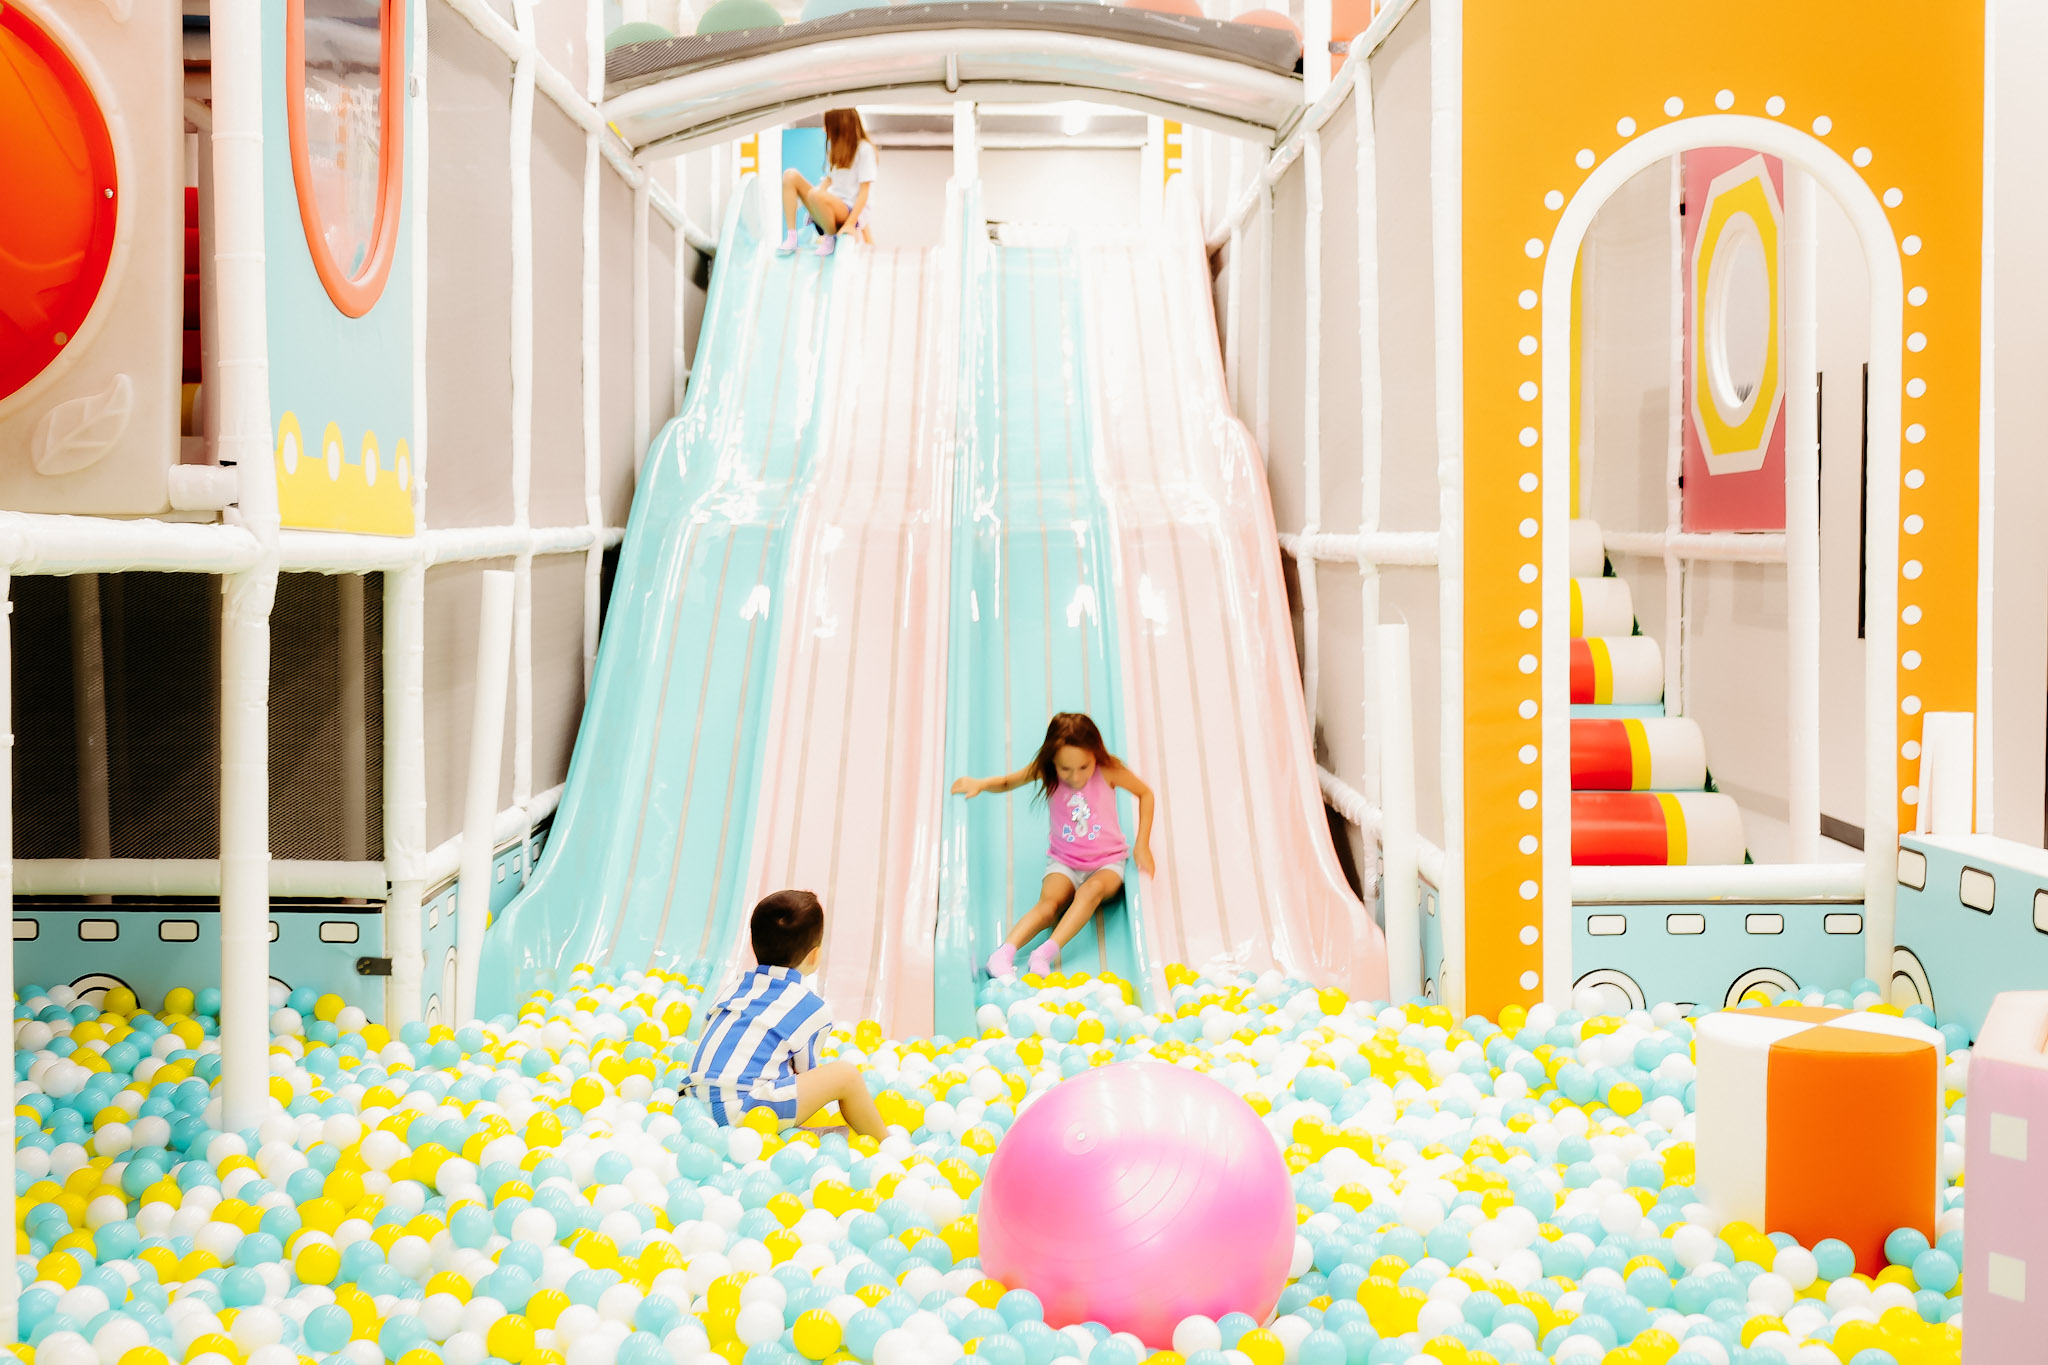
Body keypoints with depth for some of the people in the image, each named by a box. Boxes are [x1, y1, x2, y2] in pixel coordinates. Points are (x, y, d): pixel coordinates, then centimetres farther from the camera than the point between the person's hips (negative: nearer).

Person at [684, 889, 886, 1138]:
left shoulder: (734, 989, 23)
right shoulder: (811, 1007, 6)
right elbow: (806, 1071, 12)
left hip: (698, 1099, 7)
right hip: (746, 1107, -7)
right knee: (846, 1074, -1)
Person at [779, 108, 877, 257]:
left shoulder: (864, 149, -8)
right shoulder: (834, 146, 15)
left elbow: (864, 191, -12)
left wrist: (850, 224, -19)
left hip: (851, 210, -8)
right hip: (831, 203, 8)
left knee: (816, 195, -37)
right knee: (791, 176, -8)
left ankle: (830, 238, -11)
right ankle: (791, 238, -15)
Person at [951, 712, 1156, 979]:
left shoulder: (1108, 770, -14)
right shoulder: (1046, 771, -9)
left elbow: (1145, 793, 1)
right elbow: (1008, 782, 7)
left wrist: (1142, 844, -6)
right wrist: (981, 784, -14)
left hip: (1107, 862, -1)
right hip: (1064, 862, 1)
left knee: (1093, 889, -36)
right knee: (1048, 903, -28)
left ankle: (1048, 951, -45)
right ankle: (1004, 953, -47)